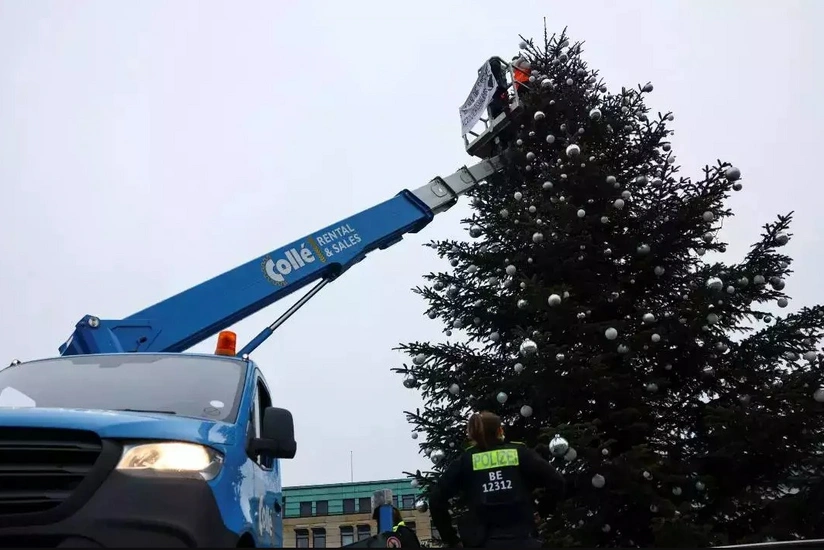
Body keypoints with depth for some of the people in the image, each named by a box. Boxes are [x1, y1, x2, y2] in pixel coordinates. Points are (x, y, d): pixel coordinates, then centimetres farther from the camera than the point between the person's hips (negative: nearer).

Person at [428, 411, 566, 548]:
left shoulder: (465, 460, 9)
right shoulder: (520, 452, 9)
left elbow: (436, 499, 2)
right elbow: (557, 483, 3)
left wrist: (451, 539, 9)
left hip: (481, 543, 0)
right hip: (521, 539, 0)